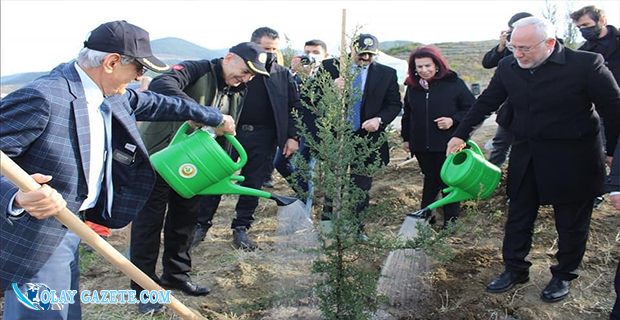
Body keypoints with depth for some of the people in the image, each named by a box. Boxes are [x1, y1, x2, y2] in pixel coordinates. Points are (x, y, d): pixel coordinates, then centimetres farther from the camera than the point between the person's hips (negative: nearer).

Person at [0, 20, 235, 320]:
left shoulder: (112, 96, 2)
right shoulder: (42, 97, -25)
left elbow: (156, 103, 16)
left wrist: (215, 117, 26)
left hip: (68, 226, 9)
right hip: (34, 237, -8)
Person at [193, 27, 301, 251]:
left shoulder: (284, 75, 6)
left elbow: (294, 107, 6)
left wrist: (293, 137, -2)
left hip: (263, 139, 2)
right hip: (230, 132, -1)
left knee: (253, 184, 8)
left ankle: (241, 228, 23)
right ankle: (201, 224, 19)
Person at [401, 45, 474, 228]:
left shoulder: (454, 83, -8)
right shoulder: (413, 87, 6)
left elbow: (472, 109, -5)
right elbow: (407, 115, 18)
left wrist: (453, 120, -19)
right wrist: (406, 138, 18)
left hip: (448, 144, -4)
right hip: (422, 146, 4)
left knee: (449, 182, 6)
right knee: (430, 180, 17)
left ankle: (450, 221, 18)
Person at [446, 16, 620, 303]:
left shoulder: (586, 64, -17)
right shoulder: (508, 67, -3)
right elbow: (486, 102, 7)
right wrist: (461, 134, 6)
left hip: (572, 160, -4)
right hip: (525, 155, 4)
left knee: (572, 222, 12)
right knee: (518, 217, 13)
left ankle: (564, 275, 32)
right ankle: (515, 269, 30)